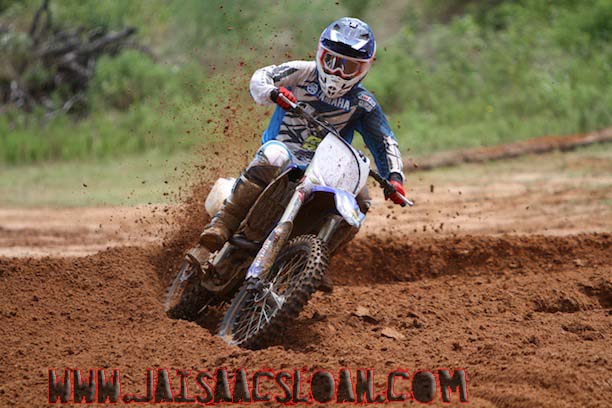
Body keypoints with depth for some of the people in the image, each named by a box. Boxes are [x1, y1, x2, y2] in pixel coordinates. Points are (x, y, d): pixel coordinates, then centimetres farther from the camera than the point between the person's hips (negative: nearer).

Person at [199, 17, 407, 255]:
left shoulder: (362, 104, 6)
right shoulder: (302, 72, 2)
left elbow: (385, 141, 1)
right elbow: (262, 77, -10)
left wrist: (395, 177, -17)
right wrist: (273, 92, -35)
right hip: (284, 149, -3)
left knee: (359, 199, -21)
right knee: (274, 155, -37)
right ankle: (223, 224, -38)